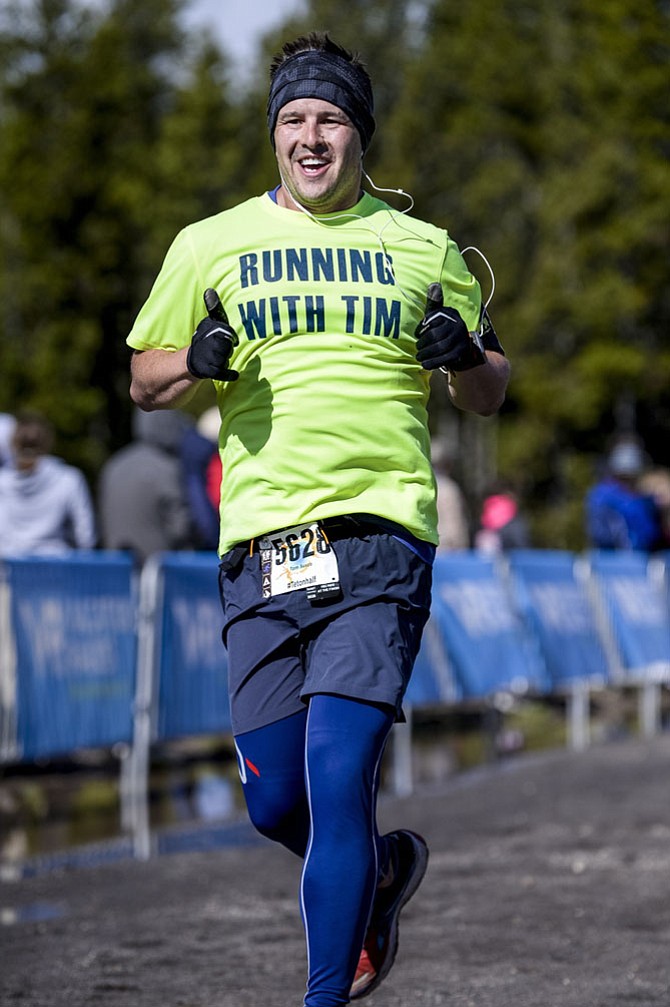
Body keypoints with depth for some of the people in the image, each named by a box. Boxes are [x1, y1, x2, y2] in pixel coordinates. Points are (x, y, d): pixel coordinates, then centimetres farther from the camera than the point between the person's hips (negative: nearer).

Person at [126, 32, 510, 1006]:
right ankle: (384, 866, 36)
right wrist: (196, 361, -5)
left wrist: (467, 357, -4)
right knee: (275, 802, 4)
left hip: (379, 536, -2)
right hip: (259, 547, 2)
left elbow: (487, 395, 19)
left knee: (336, 778, -16)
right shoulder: (211, 245, 11)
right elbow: (144, 381, 17)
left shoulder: (424, 248, 11)